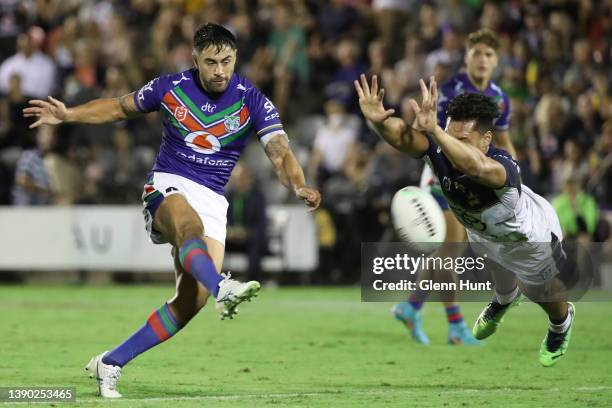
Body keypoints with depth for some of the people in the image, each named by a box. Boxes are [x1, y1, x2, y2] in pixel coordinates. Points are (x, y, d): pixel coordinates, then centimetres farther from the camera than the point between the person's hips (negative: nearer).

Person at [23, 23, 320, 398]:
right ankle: (222, 288, -70)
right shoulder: (171, 88, -3)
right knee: (191, 226, -39)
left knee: (192, 299, -12)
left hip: (212, 200, 2)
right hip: (168, 187, -2)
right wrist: (68, 115, 5)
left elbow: (281, 154, -16)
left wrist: (299, 186, -37)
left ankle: (111, 363, -1)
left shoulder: (252, 101, -6)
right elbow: (120, 108, 15)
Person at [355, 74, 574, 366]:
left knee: (542, 293, 25)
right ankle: (505, 299, 70)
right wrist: (378, 121, -77)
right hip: (482, 231, 4)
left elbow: (477, 167, -74)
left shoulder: (503, 167, -50)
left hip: (530, 236, -4)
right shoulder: (442, 151, -36)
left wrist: (433, 128, -87)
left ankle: (561, 322, 59)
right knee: (501, 278, 35)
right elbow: (401, 138, -54)